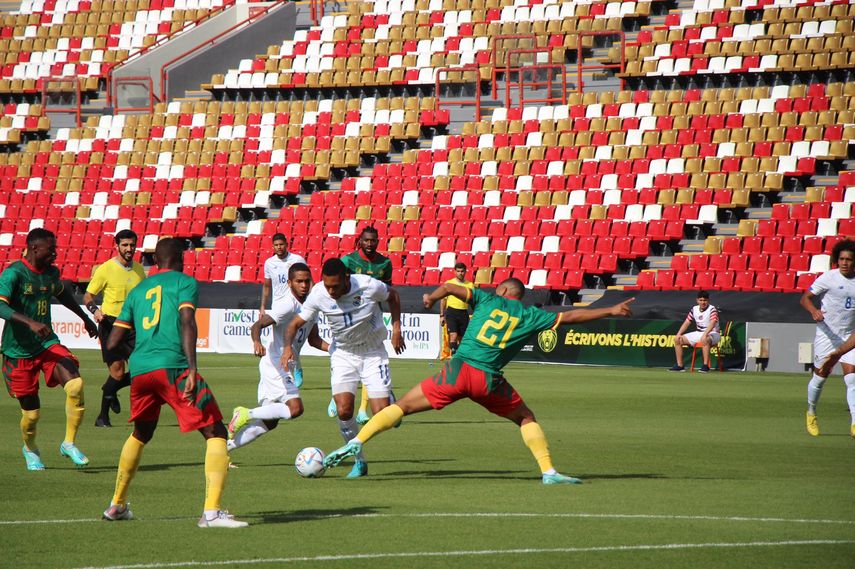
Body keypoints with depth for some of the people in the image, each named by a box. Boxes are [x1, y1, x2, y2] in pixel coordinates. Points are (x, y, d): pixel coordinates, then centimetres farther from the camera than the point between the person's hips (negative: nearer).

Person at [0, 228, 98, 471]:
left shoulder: (51, 273, 6)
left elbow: (62, 294, 29)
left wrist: (85, 318, 36)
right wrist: (30, 322, -42)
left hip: (46, 344, 5)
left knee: (75, 384, -21)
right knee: (31, 411, 1)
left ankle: (69, 443, -7)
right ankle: (30, 449, 34)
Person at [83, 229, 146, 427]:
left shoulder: (139, 269, 10)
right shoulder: (105, 269, -7)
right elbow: (88, 296, -3)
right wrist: (95, 310, -22)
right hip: (110, 323, -5)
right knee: (117, 372, -9)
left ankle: (110, 391, 25)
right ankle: (103, 416, 8)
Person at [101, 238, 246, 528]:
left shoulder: (137, 291, 22)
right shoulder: (185, 283, 7)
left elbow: (112, 343, 19)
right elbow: (187, 322, -11)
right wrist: (192, 369, -18)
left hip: (139, 370, 6)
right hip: (172, 365, -6)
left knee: (140, 435, 30)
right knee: (216, 433, -3)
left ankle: (117, 505, 36)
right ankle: (211, 511, -18)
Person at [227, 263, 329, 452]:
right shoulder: (287, 305, -17)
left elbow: (313, 339, 18)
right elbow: (258, 325, -27)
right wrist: (257, 342, -48)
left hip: (285, 368, 10)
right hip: (275, 365, -10)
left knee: (269, 422, 11)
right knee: (295, 408, -25)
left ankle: (224, 448, 16)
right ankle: (246, 414, -11)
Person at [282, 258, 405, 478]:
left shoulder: (368, 286, -22)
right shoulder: (318, 294, -18)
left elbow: (393, 296, 1)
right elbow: (296, 323, -8)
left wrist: (396, 328, -2)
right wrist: (288, 347, -26)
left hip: (373, 353, -1)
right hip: (343, 354, 1)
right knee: (343, 411, -18)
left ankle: (390, 401, 26)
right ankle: (359, 461, 2)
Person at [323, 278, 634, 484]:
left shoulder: (488, 299, 12)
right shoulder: (530, 315, 12)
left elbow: (450, 287, 3)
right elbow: (570, 316, 13)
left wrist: (432, 298, 24)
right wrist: (610, 311, 20)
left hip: (458, 370, 0)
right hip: (489, 380, 0)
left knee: (402, 406, 6)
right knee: (526, 418, 23)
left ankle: (356, 442, -8)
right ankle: (548, 471, 12)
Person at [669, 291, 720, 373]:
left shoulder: (712, 309, -13)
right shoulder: (694, 309, 6)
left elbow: (712, 323, -29)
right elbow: (686, 323, 8)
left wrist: (705, 334, -45)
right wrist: (678, 334, -7)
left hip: (712, 334, -7)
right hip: (698, 333, 7)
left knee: (705, 340, -43)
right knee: (677, 340, -2)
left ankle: (705, 366, -41)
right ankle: (679, 365, -1)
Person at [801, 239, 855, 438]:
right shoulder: (829, 278, -9)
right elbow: (805, 298, -8)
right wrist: (814, 311, -28)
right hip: (827, 334, -2)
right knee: (820, 376, 7)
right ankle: (811, 412, 33)